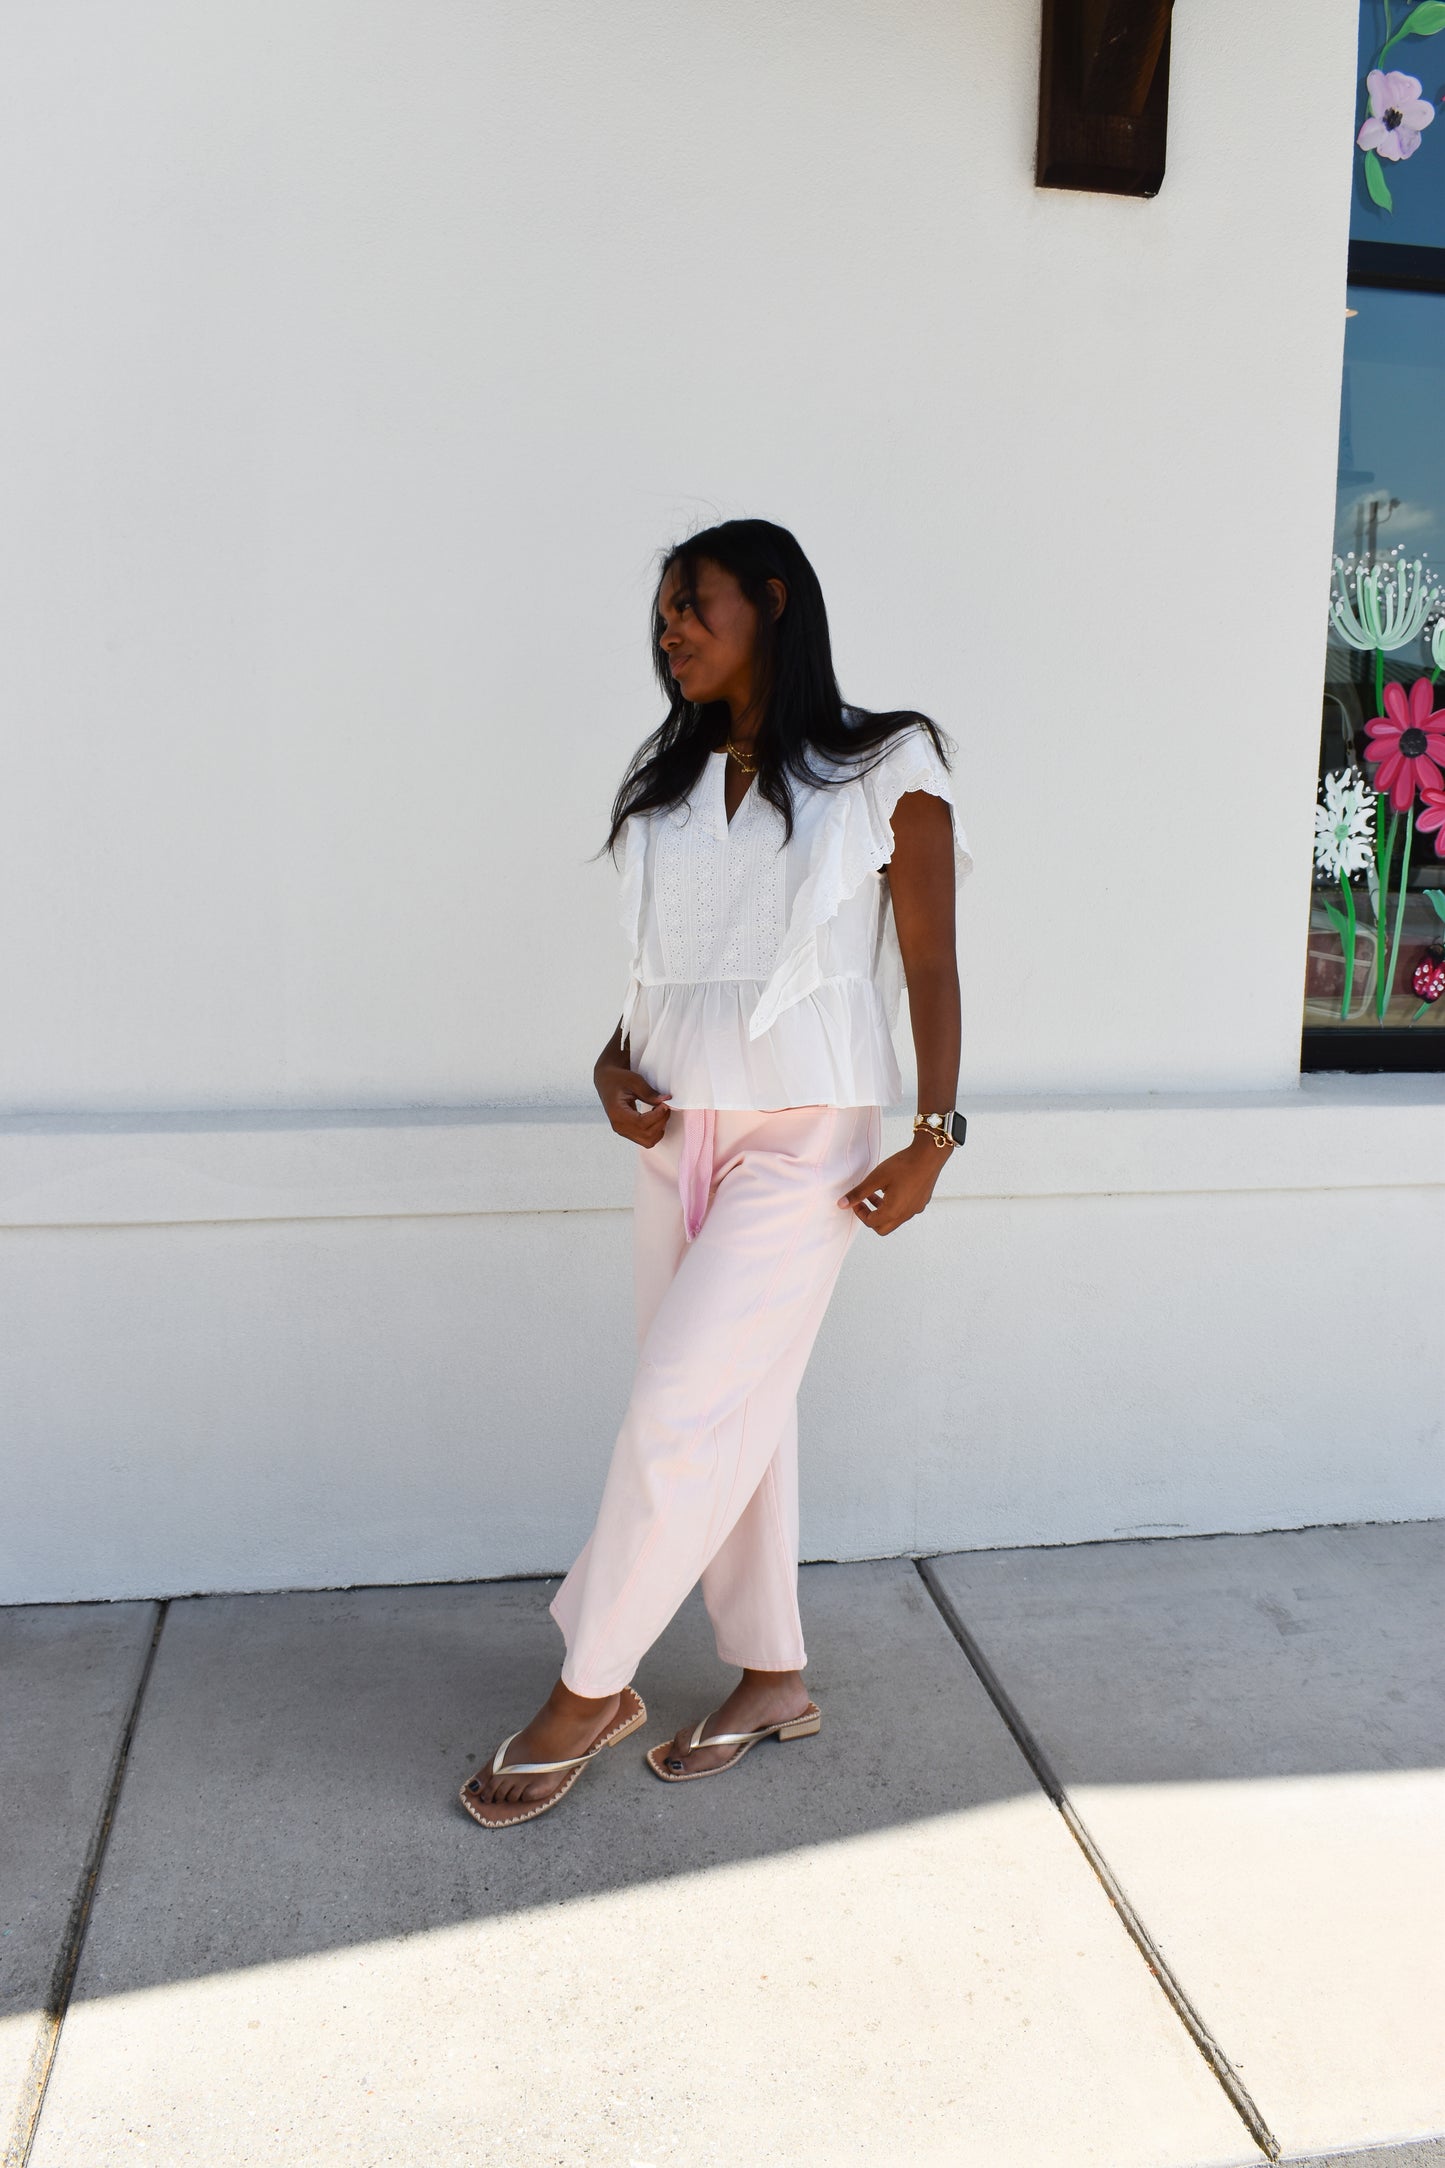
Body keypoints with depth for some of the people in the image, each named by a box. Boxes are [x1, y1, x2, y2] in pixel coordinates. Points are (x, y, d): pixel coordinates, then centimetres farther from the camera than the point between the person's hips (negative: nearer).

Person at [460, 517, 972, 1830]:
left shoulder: (886, 771, -3)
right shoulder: (673, 784, 14)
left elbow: (930, 964, -3)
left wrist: (935, 1134, -8)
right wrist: (615, 1061, 0)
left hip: (804, 1140, -6)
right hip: (678, 1131, 6)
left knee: (678, 1417, -6)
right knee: (739, 1416, 11)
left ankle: (589, 1692, 11)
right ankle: (775, 1680, 26)